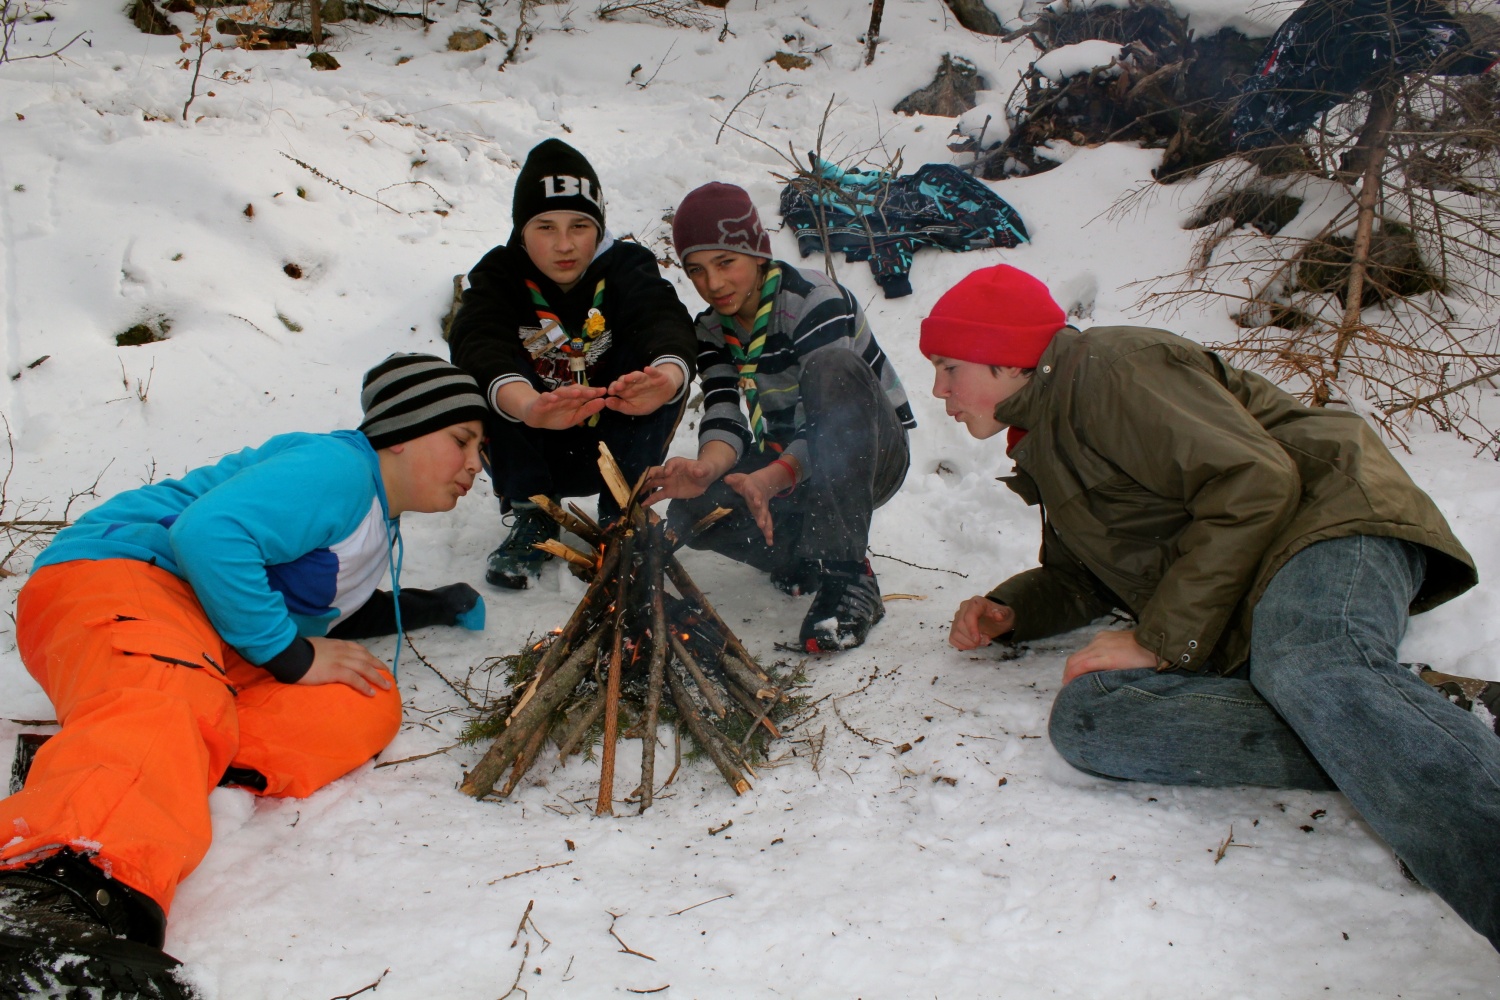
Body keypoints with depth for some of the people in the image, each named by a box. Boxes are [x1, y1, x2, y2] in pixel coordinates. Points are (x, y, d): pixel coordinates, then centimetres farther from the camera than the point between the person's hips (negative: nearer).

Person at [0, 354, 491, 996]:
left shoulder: (380, 519, 23)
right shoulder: (335, 466, -11)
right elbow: (209, 531, -24)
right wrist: (290, 653, -18)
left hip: (221, 650, 9)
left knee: (368, 704, -15)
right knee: (169, 704, -41)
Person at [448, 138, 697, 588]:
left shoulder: (627, 266, -12)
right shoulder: (500, 273, -12)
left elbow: (665, 320, -34)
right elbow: (478, 342, -34)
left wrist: (666, 378, -60)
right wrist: (527, 406, -57)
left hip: (610, 454, 0)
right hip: (531, 452, 0)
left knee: (664, 368, -26)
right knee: (478, 373, -26)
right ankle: (531, 517, -10)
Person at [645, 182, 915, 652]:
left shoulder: (816, 300, -21)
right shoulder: (712, 328, -1)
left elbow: (824, 429, -28)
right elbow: (724, 417, -13)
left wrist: (770, 480, -47)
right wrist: (705, 468, -37)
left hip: (874, 454, -4)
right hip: (786, 461, 5)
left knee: (831, 367, -38)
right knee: (691, 511, -25)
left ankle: (849, 575, -38)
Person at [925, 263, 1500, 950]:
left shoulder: (1110, 368, -4)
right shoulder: (1046, 444, 26)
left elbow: (1255, 482, -15)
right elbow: (1082, 576, 35)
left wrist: (1163, 638, -14)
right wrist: (1007, 613, 14)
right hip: (1232, 633, 8)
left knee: (1309, 670, -41)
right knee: (1084, 719, -21)